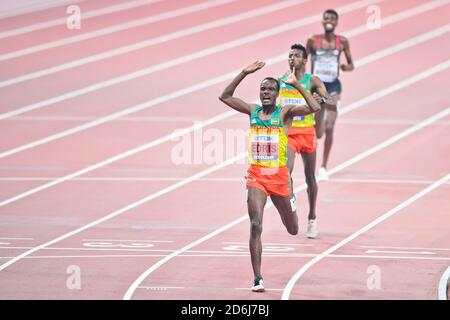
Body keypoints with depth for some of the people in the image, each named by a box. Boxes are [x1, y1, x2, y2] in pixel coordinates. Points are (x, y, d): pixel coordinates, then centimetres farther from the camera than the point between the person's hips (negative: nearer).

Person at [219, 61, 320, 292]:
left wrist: (296, 85, -16)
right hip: (256, 177, 1)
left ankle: (290, 200, 56)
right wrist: (244, 73, 1)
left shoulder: (285, 113, -3)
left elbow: (315, 108, -17)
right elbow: (225, 97, 8)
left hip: (279, 176, -1)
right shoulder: (253, 111, 7)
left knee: (293, 230, 17)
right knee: (256, 226, -17)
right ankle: (257, 278, -16)